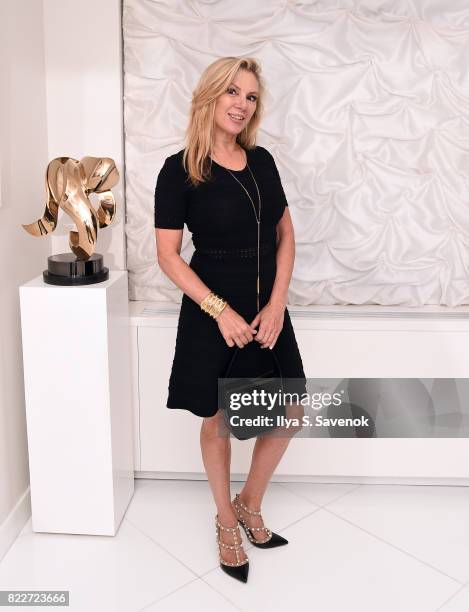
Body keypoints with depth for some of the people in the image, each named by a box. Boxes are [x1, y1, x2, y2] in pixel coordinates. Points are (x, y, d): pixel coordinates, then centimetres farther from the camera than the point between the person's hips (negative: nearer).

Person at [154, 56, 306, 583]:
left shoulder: (262, 161, 5)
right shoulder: (180, 170, -10)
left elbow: (285, 235, 6)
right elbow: (168, 254, -11)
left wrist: (277, 304, -6)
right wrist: (221, 311, -18)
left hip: (268, 312, 5)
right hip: (213, 314, -5)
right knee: (218, 421, 11)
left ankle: (249, 506, 36)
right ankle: (226, 523, 35)